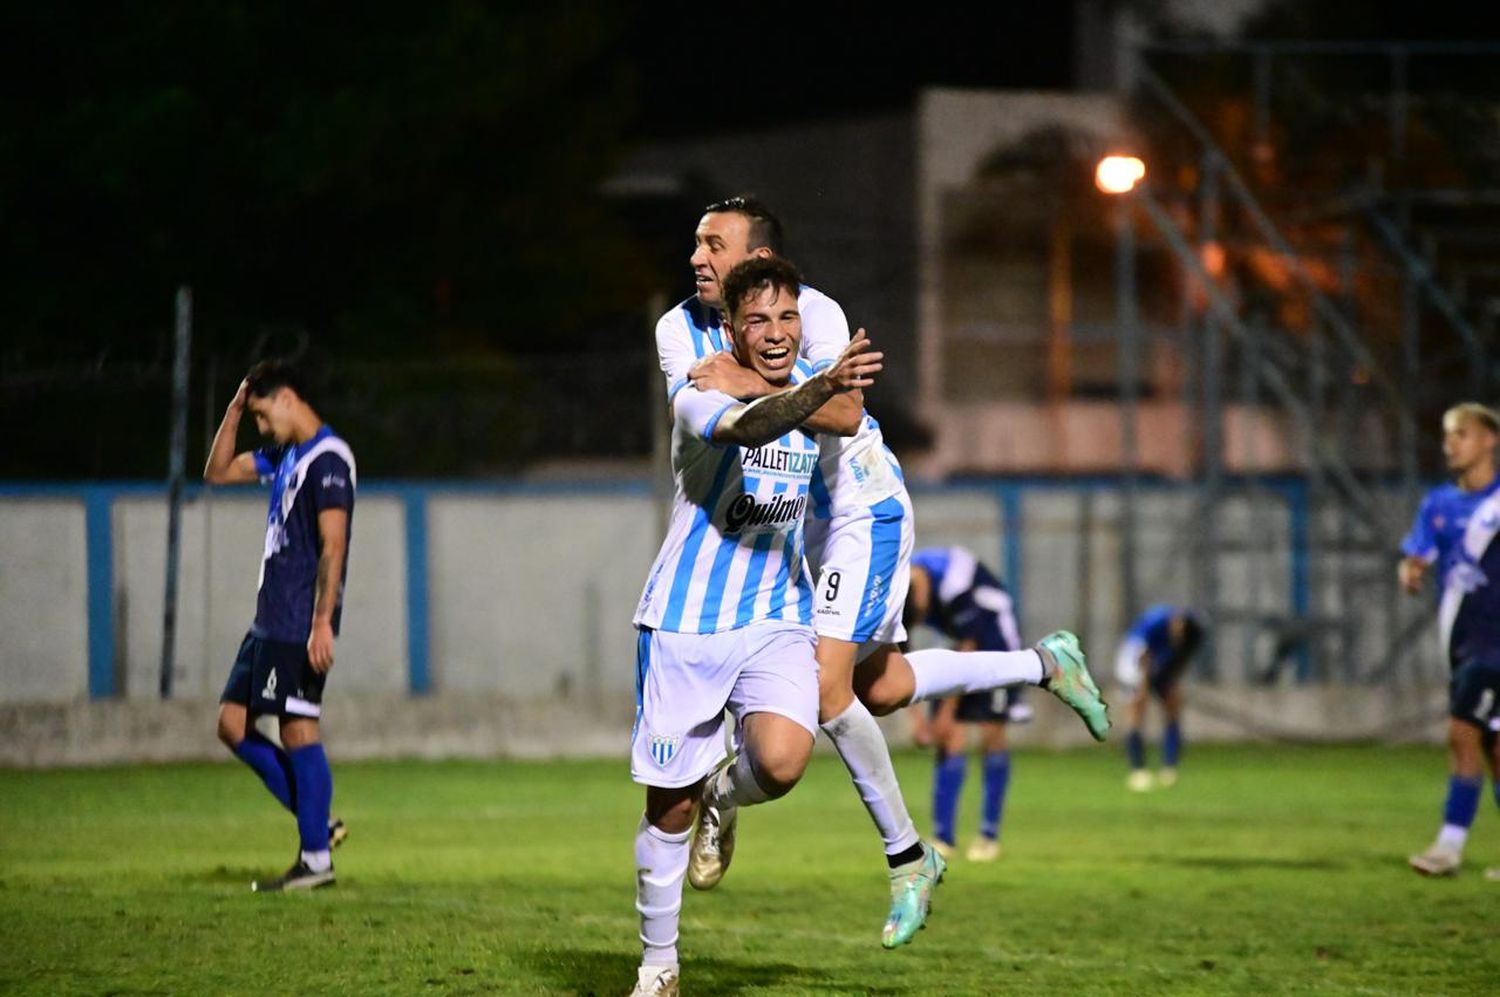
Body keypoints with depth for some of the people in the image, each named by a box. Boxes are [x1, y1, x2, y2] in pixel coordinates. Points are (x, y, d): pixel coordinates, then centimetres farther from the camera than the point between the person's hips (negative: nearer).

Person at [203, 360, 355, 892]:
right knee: (233, 725, 9)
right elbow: (218, 472, 26)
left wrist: (322, 622, -24)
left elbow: (333, 544, -19)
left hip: (300, 627, -10)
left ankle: (315, 858, -4)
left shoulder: (327, 459, -13)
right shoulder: (285, 456, 17)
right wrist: (234, 408, 14)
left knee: (297, 730, -8)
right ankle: (318, 822, 11)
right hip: (269, 622, 10)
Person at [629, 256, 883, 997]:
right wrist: (824, 390, -55)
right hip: (684, 625, -3)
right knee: (669, 807, 1)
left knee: (780, 762, -25)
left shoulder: (817, 389, 4)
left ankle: (722, 797, 11)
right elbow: (747, 426, -39)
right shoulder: (699, 399, -14)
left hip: (777, 618, 3)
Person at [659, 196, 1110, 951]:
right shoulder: (681, 330, -3)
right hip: (798, 521, 7)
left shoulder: (812, 312, -21)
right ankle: (1044, 664, 33)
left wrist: (754, 384, -45)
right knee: (879, 690, 12)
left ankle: (906, 855, -3)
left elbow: (844, 412, -35)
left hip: (865, 512, -7)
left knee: (826, 686, -18)